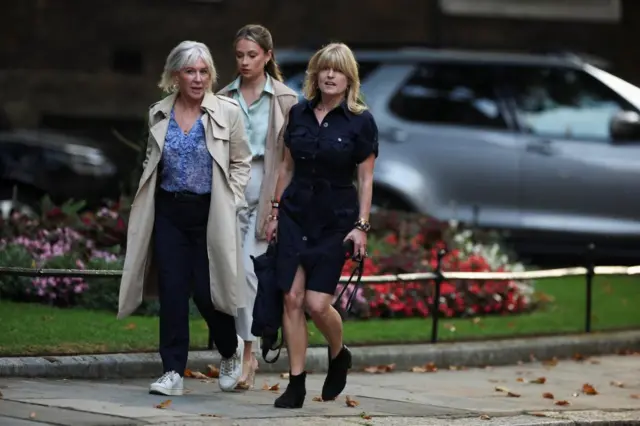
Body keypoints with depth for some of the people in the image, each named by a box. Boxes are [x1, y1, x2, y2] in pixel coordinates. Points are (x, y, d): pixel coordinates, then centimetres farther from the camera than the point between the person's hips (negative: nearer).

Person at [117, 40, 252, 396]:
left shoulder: (226, 112, -3)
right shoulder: (158, 114, 6)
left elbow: (241, 162, 4)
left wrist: (231, 202, -4)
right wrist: (147, 205, 11)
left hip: (211, 214, -3)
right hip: (170, 211, 3)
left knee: (206, 291, -3)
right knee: (172, 292, -1)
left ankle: (231, 350, 26)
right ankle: (173, 372, 2)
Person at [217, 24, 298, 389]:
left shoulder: (285, 100, 0)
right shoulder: (224, 98, 10)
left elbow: (291, 157, -2)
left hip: (265, 192, -4)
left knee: (249, 269, -14)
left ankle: (246, 355, -8)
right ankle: (246, 355, 13)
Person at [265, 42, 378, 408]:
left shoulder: (361, 121, -6)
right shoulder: (299, 113, 5)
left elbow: (365, 179, -4)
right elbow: (287, 166, 13)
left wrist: (362, 226, -10)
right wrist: (275, 212, 11)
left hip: (335, 220, -3)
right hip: (296, 215, 4)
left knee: (317, 303, -9)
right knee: (292, 299, -3)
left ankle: (339, 355, 23)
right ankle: (296, 384, 4)